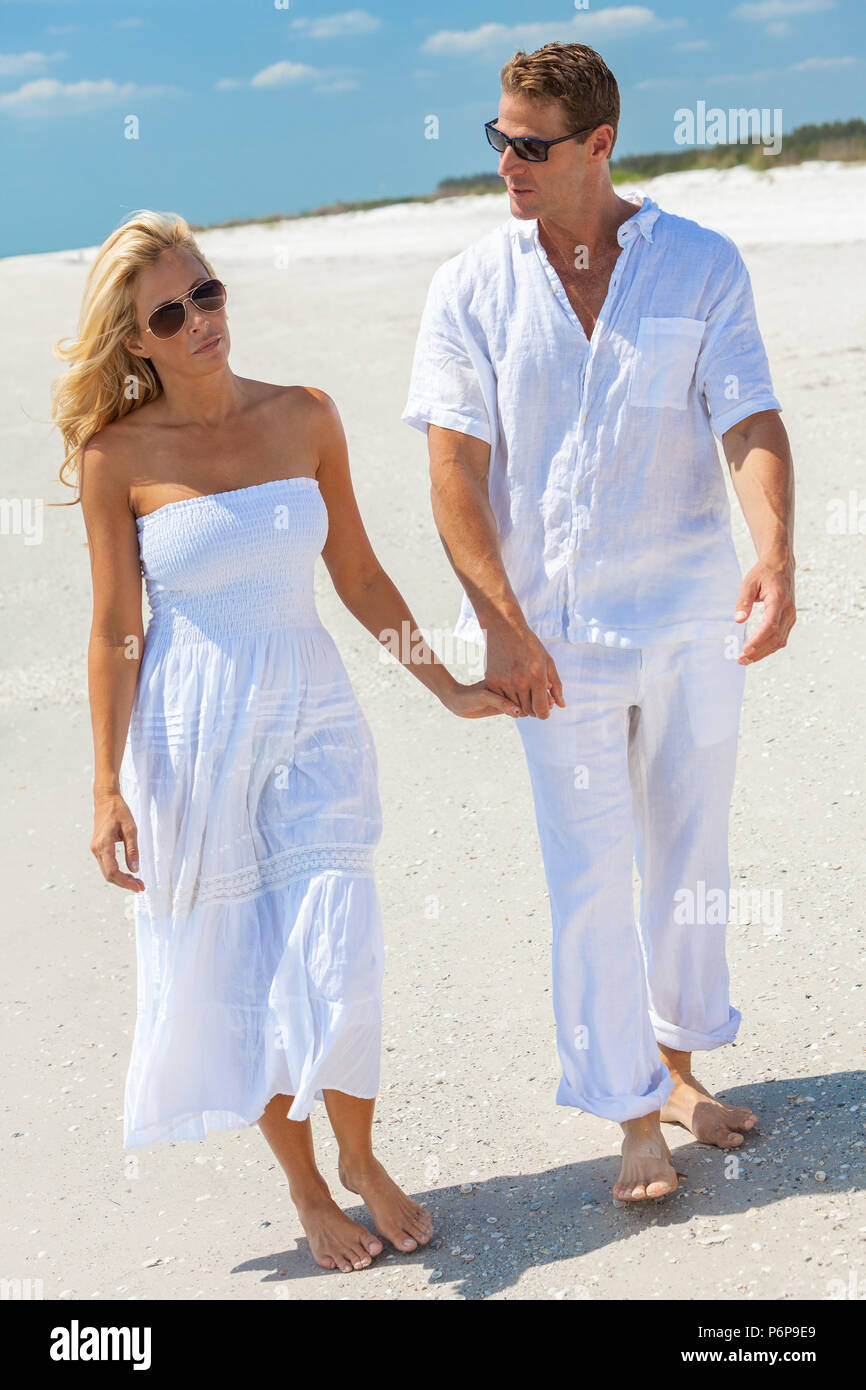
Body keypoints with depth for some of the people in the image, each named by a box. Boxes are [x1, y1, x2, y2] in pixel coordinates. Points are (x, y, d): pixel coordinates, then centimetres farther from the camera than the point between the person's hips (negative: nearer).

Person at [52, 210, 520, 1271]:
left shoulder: (303, 416, 1)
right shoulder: (118, 455, -7)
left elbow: (358, 576, 8)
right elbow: (116, 631, -4)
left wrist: (448, 688, 9)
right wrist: (107, 786, -7)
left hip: (312, 720, 2)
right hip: (192, 736, -2)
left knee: (336, 964, -1)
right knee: (234, 977, 7)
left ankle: (359, 1157, 27)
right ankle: (304, 1185, 29)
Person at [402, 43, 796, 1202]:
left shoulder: (701, 266, 0)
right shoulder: (470, 290, -1)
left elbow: (751, 423, -7)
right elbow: (455, 467, -5)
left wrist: (776, 554, -25)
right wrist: (503, 626, -14)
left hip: (692, 613, 1)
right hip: (553, 629, -1)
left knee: (691, 855, 13)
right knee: (590, 875, 1)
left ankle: (676, 1060, 35)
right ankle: (633, 1115, 16)